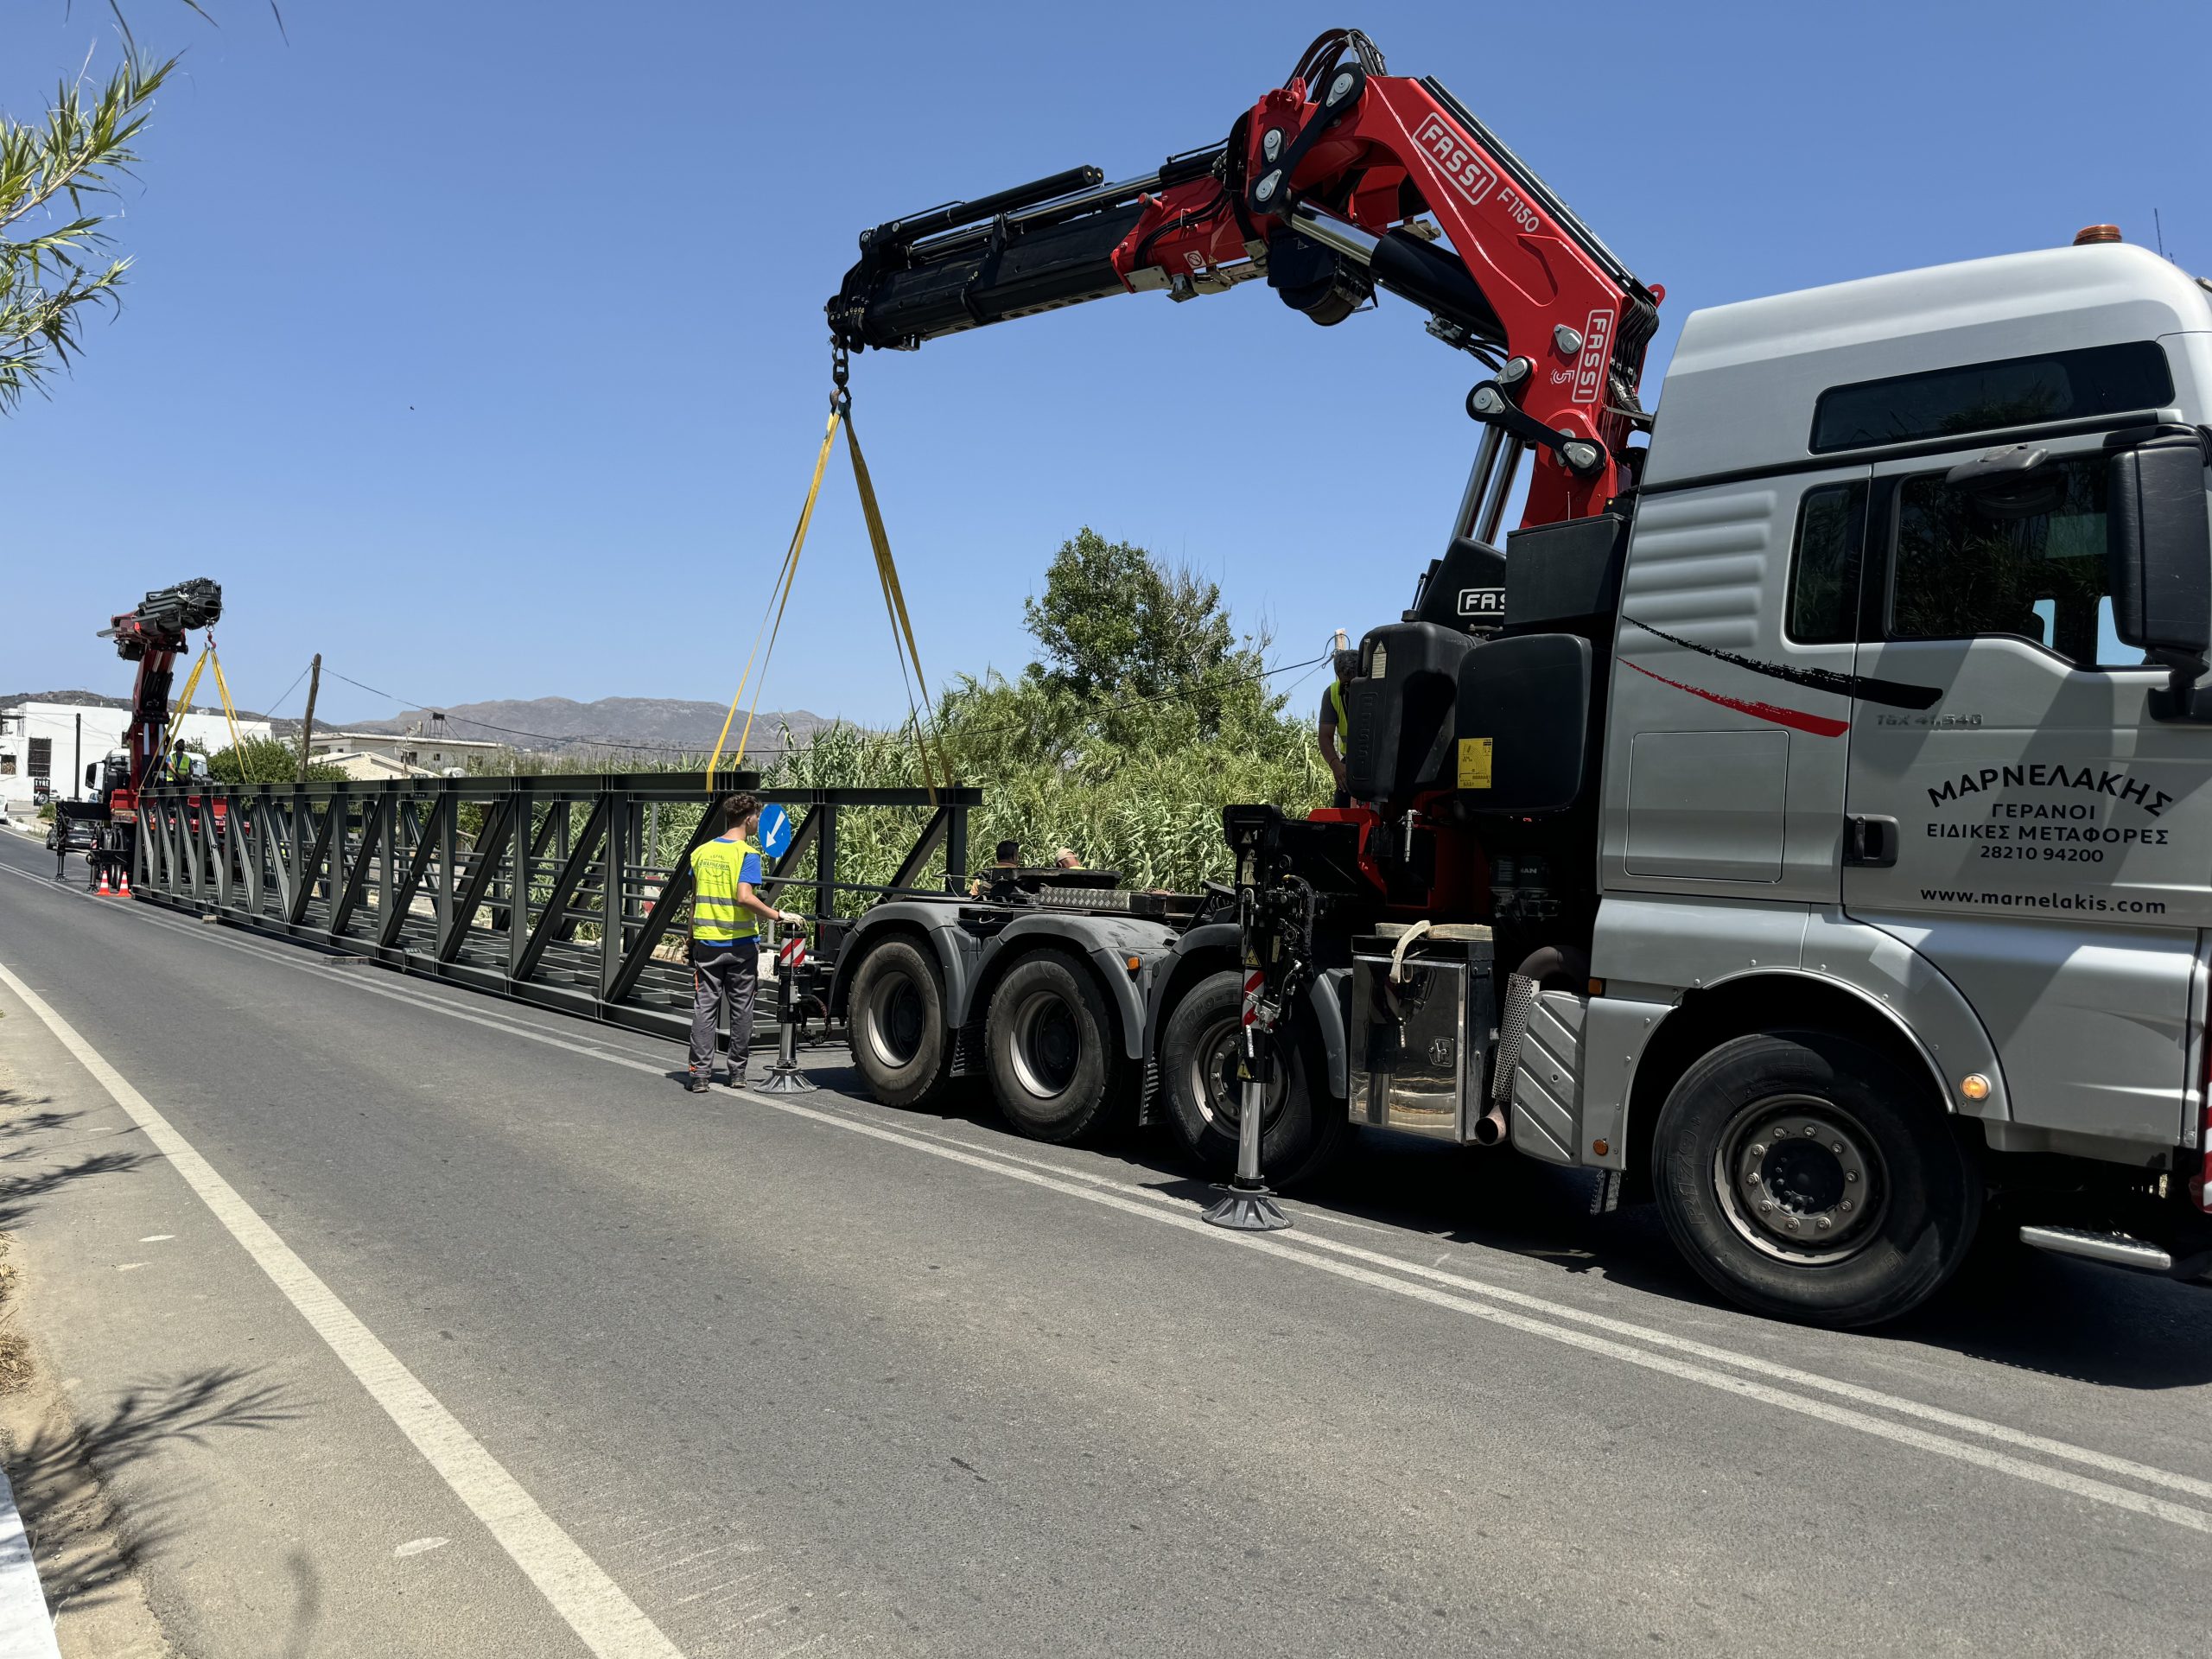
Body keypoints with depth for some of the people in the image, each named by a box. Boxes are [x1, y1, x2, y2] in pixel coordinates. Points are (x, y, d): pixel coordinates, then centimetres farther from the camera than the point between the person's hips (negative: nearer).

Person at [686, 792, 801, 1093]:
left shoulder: (700, 852, 6)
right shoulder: (747, 854, -11)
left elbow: (695, 899, 12)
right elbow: (744, 897, -23)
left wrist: (692, 936, 20)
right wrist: (779, 915, -18)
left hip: (706, 941, 4)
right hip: (740, 943, -4)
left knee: (704, 1007, 5)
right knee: (741, 1009, 8)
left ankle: (700, 1073, 2)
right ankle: (737, 1072, 15)